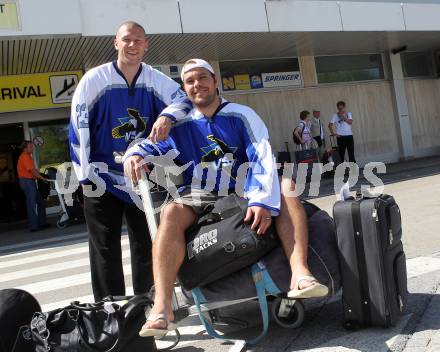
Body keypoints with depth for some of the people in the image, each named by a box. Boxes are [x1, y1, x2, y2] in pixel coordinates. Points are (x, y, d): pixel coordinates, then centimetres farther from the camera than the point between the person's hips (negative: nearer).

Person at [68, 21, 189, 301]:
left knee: (146, 245, 10)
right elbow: (78, 129, -7)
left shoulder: (156, 81, -3)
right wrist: (87, 175, -9)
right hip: (104, 178, -2)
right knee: (105, 250, 3)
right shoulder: (95, 80, -8)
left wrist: (167, 117, -31)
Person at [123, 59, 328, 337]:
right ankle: (162, 308, -37)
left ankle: (300, 274, -39)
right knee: (171, 212, -30)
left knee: (286, 186, -25)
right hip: (199, 198, 1)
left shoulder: (242, 115, 2)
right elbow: (150, 146, 4)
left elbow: (263, 159, -10)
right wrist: (134, 156, -22)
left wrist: (263, 201, -26)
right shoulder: (180, 125, 9)